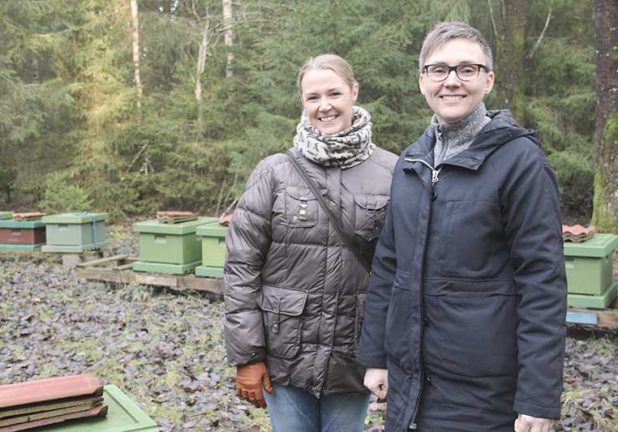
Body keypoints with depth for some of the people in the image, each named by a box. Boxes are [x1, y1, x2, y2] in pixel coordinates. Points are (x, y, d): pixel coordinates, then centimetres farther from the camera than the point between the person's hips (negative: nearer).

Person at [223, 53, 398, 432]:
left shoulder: (391, 173, -3)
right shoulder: (274, 172, -4)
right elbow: (241, 264, -4)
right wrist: (246, 354, -6)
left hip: (355, 357, 1)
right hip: (284, 354, 0)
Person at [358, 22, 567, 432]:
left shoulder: (520, 160, -11)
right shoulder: (411, 162, 7)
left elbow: (543, 282, -14)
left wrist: (538, 398, -16)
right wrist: (376, 355, 11)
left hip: (481, 389, -5)